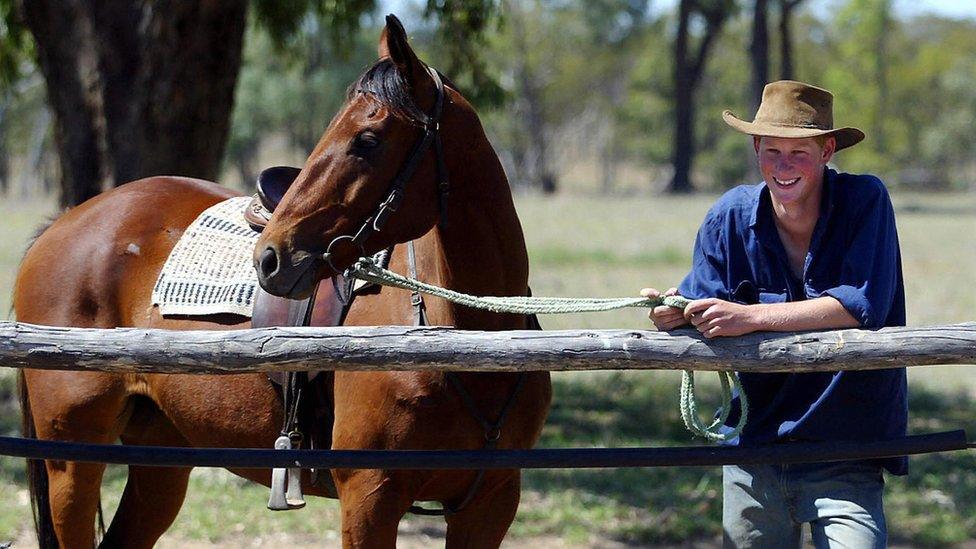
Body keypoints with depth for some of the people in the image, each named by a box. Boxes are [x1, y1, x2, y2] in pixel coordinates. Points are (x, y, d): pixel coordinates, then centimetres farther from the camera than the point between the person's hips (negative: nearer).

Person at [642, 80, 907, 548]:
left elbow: (865, 305, -22)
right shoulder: (731, 216, -2)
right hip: (755, 448, 3)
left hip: (845, 455, -3)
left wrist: (750, 317, -25)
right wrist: (674, 313, -29)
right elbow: (705, 311, -5)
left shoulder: (865, 202, -10)